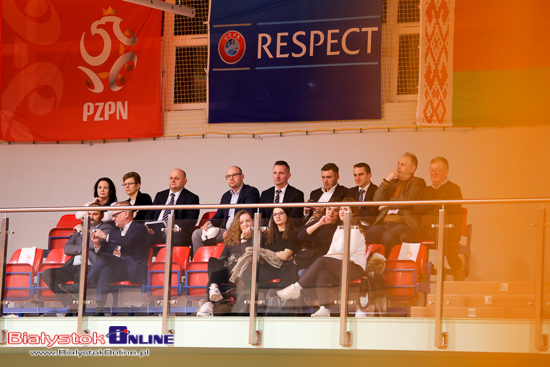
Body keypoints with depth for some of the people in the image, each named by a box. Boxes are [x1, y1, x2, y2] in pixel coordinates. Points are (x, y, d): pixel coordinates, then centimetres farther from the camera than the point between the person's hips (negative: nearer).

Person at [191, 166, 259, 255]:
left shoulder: (251, 191, 2)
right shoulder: (226, 196, 27)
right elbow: (218, 216, 26)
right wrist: (209, 223, 0)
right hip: (225, 231, 7)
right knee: (197, 234, -8)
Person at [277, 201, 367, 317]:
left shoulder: (355, 229, 1)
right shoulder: (339, 230, 24)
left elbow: (349, 253, -11)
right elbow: (331, 252, 13)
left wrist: (328, 256, -17)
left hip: (355, 267, -6)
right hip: (340, 267, 6)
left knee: (322, 261, -29)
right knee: (321, 274, -28)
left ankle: (296, 288, -29)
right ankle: (324, 309, -42)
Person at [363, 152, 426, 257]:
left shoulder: (418, 182, 12)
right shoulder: (393, 182, 28)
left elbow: (408, 200, -6)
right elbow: (377, 200, 15)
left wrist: (387, 204, 6)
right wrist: (386, 180, 6)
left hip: (404, 223, -5)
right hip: (384, 223, 5)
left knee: (387, 237, -39)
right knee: (365, 236, -27)